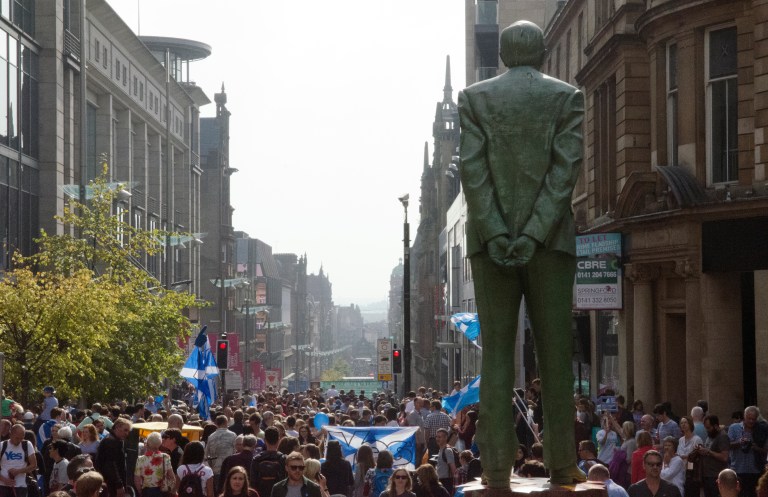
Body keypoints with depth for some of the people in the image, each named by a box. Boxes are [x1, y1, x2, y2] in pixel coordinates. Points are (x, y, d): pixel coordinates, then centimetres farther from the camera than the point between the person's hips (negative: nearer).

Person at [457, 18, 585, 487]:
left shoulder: (475, 97, 6)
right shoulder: (567, 97, 4)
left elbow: (472, 168, -4)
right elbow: (566, 168, -6)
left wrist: (495, 233, -6)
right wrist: (535, 234, -9)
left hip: (491, 239, 1)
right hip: (551, 238, 0)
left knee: (496, 354, 1)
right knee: (556, 352, 5)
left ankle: (498, 468, -3)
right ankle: (562, 462, 5)